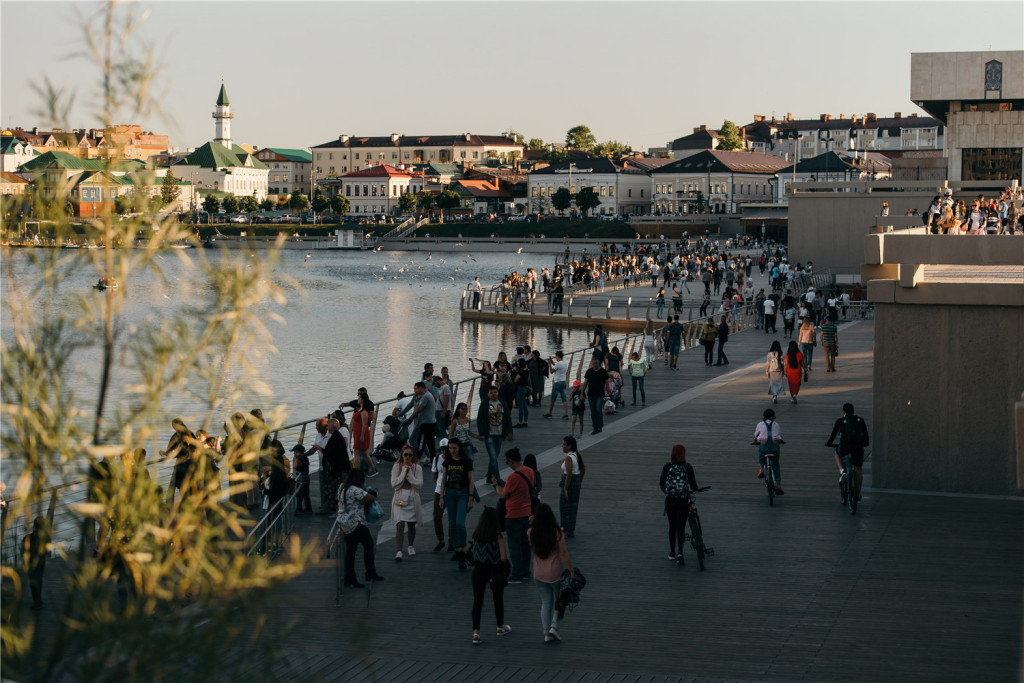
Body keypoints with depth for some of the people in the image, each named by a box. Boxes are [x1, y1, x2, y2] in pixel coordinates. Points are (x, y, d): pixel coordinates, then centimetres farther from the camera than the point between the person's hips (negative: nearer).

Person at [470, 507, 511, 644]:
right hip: (495, 570, -2)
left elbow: (474, 553, 3)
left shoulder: (476, 535, -6)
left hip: (478, 570, 2)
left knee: (477, 601, 2)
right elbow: (503, 558, -15)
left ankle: (476, 632, -9)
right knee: (498, 599, 19)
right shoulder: (498, 536, -15)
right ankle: (500, 627, 36)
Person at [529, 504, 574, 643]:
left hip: (539, 573, 3)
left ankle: (547, 633, 9)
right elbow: (564, 553, -17)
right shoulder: (557, 532, -18)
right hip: (556, 572, -3)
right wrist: (571, 571, -8)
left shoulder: (532, 532, -10)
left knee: (546, 602, 13)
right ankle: (554, 626, 1)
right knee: (560, 600, 17)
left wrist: (532, 524, 6)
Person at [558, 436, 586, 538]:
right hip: (577, 482, 9)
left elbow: (569, 474, -27)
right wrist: (580, 481, 23)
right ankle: (571, 530, 24)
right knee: (573, 507, 17)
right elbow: (583, 469, 15)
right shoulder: (578, 455, 6)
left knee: (565, 508, 1)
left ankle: (567, 531, 4)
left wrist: (565, 489, -24)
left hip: (569, 483, -9)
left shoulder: (568, 458, -21)